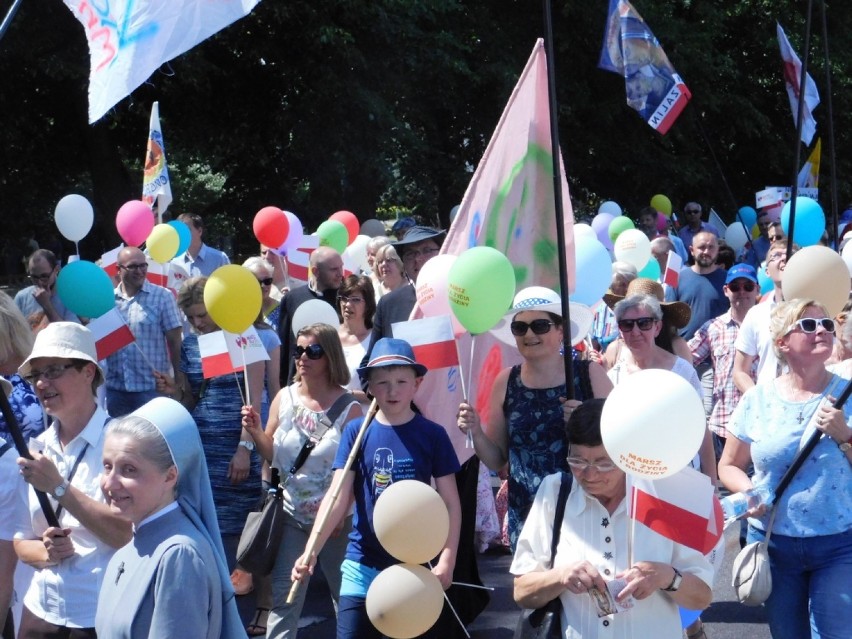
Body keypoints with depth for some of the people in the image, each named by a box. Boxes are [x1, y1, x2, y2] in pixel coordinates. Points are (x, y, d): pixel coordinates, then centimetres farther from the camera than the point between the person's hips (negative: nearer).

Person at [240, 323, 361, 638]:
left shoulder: (348, 408, -12)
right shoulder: (284, 398, -1)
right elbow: (273, 456, 3)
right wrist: (256, 433, -16)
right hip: (291, 514, 3)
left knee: (346, 597, 13)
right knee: (283, 598, 2)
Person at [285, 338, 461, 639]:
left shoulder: (432, 434, -2)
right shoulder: (356, 431, -1)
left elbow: (450, 502, -1)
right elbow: (338, 497, -6)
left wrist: (447, 559, -11)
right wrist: (311, 551, -17)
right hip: (363, 563, 0)